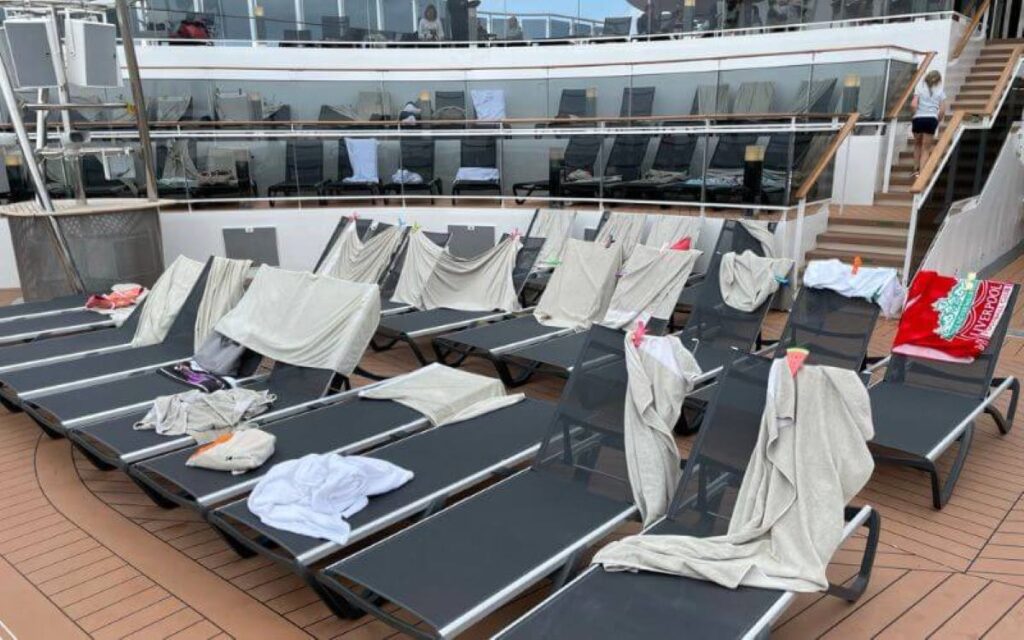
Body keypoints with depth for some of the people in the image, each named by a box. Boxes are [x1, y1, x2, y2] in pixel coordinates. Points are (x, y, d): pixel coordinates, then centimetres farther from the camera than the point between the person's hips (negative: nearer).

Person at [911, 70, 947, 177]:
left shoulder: (920, 89, 7)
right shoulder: (940, 92, 8)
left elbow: (913, 105, -7)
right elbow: (942, 110, 0)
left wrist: (917, 114, 9)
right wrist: (937, 121, 13)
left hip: (918, 119, 0)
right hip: (931, 119, 0)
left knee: (917, 144, 21)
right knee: (926, 148, 6)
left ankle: (916, 169, 18)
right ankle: (921, 172, -6)